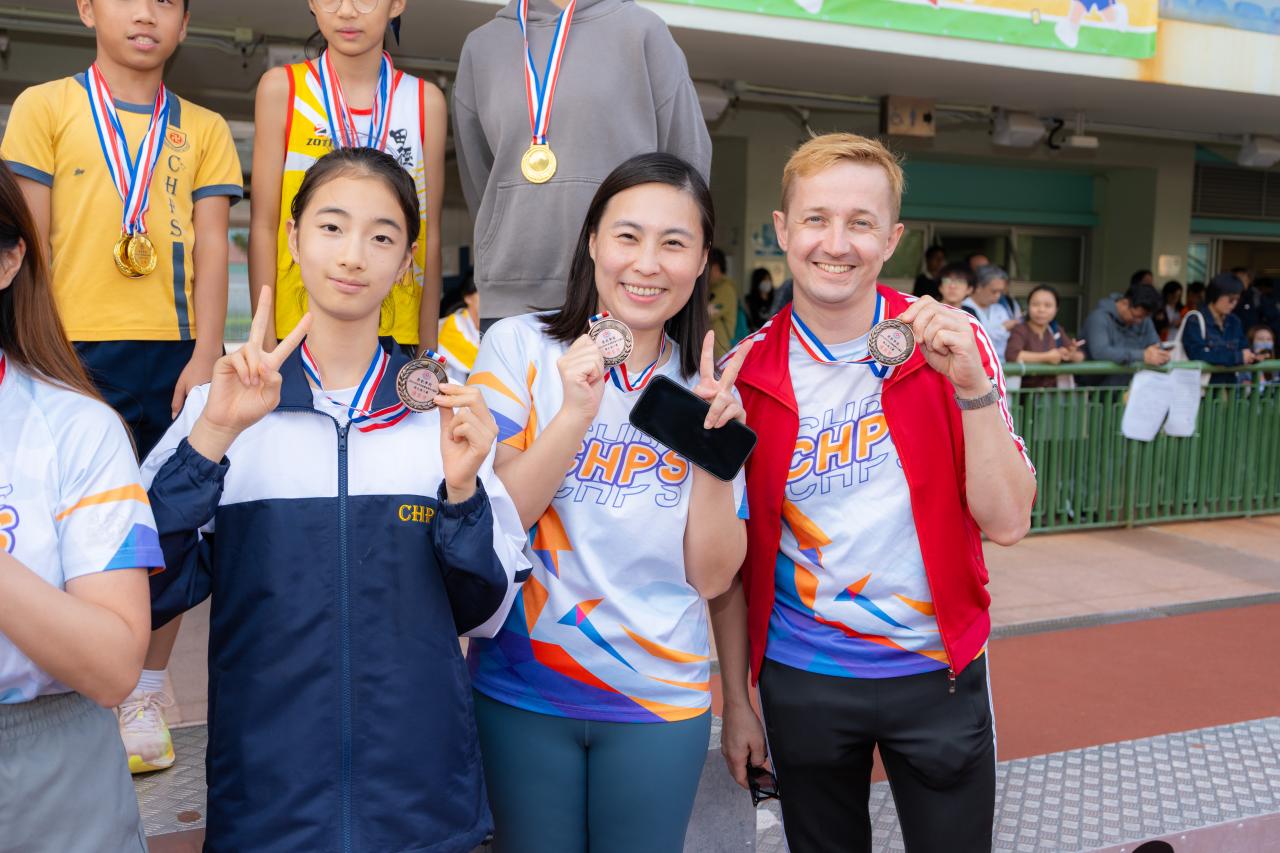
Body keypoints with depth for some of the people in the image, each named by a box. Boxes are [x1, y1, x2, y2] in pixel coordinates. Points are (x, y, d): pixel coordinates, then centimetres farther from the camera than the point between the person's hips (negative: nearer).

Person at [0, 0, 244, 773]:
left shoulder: (204, 130, 11)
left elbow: (212, 249, 4)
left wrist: (206, 355, -6)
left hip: (175, 349, 2)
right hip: (76, 349, -1)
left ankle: (146, 697, 21)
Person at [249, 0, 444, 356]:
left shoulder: (426, 100, 5)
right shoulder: (281, 88, 3)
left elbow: (430, 235, 5)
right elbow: (264, 225, 1)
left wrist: (429, 350, 4)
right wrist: (264, 341, -3)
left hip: (396, 333, 1)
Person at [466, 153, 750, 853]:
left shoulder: (707, 386, 0)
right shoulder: (520, 347, -7)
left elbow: (712, 575, -3)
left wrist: (714, 441, -17)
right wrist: (575, 414, -24)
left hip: (661, 701, 2)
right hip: (524, 692, -1)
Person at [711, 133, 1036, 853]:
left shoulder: (952, 348, -7)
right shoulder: (746, 374, -7)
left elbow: (1006, 522, -11)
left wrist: (971, 385, -23)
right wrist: (737, 699, 2)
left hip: (938, 669, 0)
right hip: (802, 678, 1)